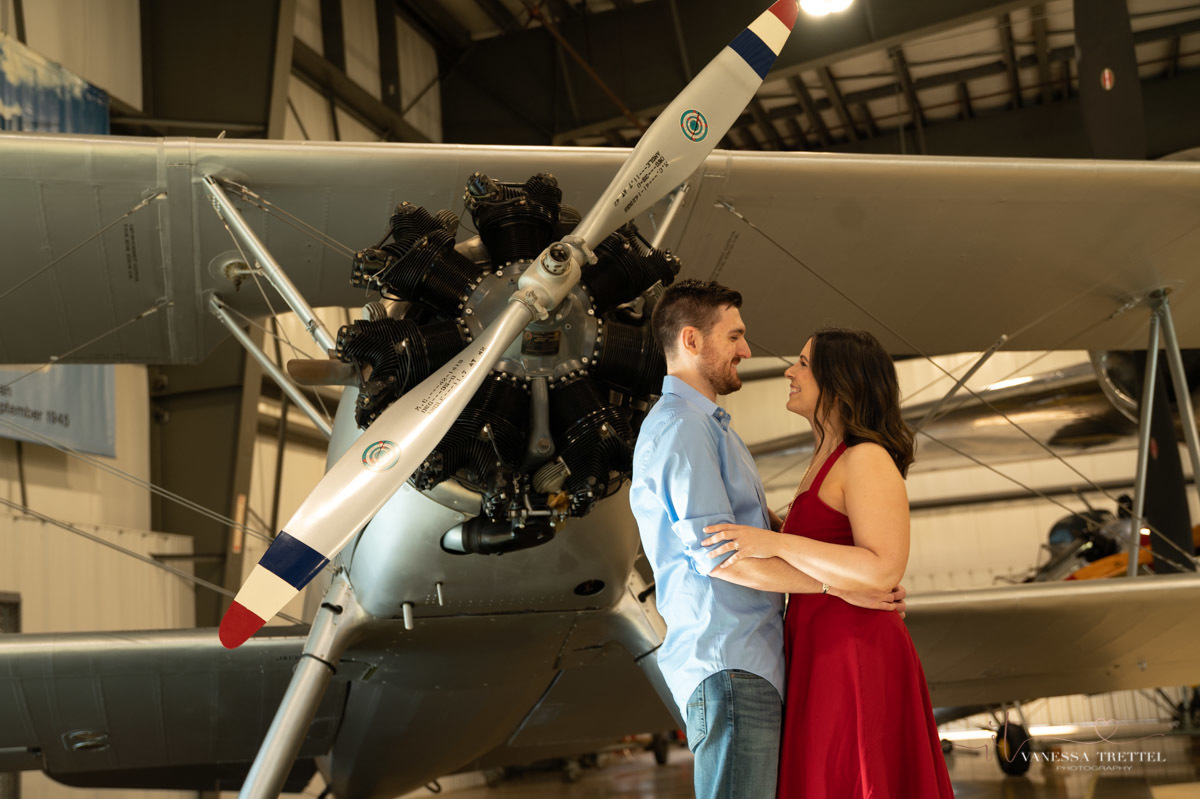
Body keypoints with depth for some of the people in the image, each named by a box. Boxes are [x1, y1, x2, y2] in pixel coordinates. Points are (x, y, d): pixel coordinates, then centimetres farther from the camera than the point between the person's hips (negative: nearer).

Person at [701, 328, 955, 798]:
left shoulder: (868, 460, -13)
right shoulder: (827, 461, 17)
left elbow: (883, 569, -24)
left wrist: (776, 543, -26)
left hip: (853, 658, -10)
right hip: (826, 656, 10)